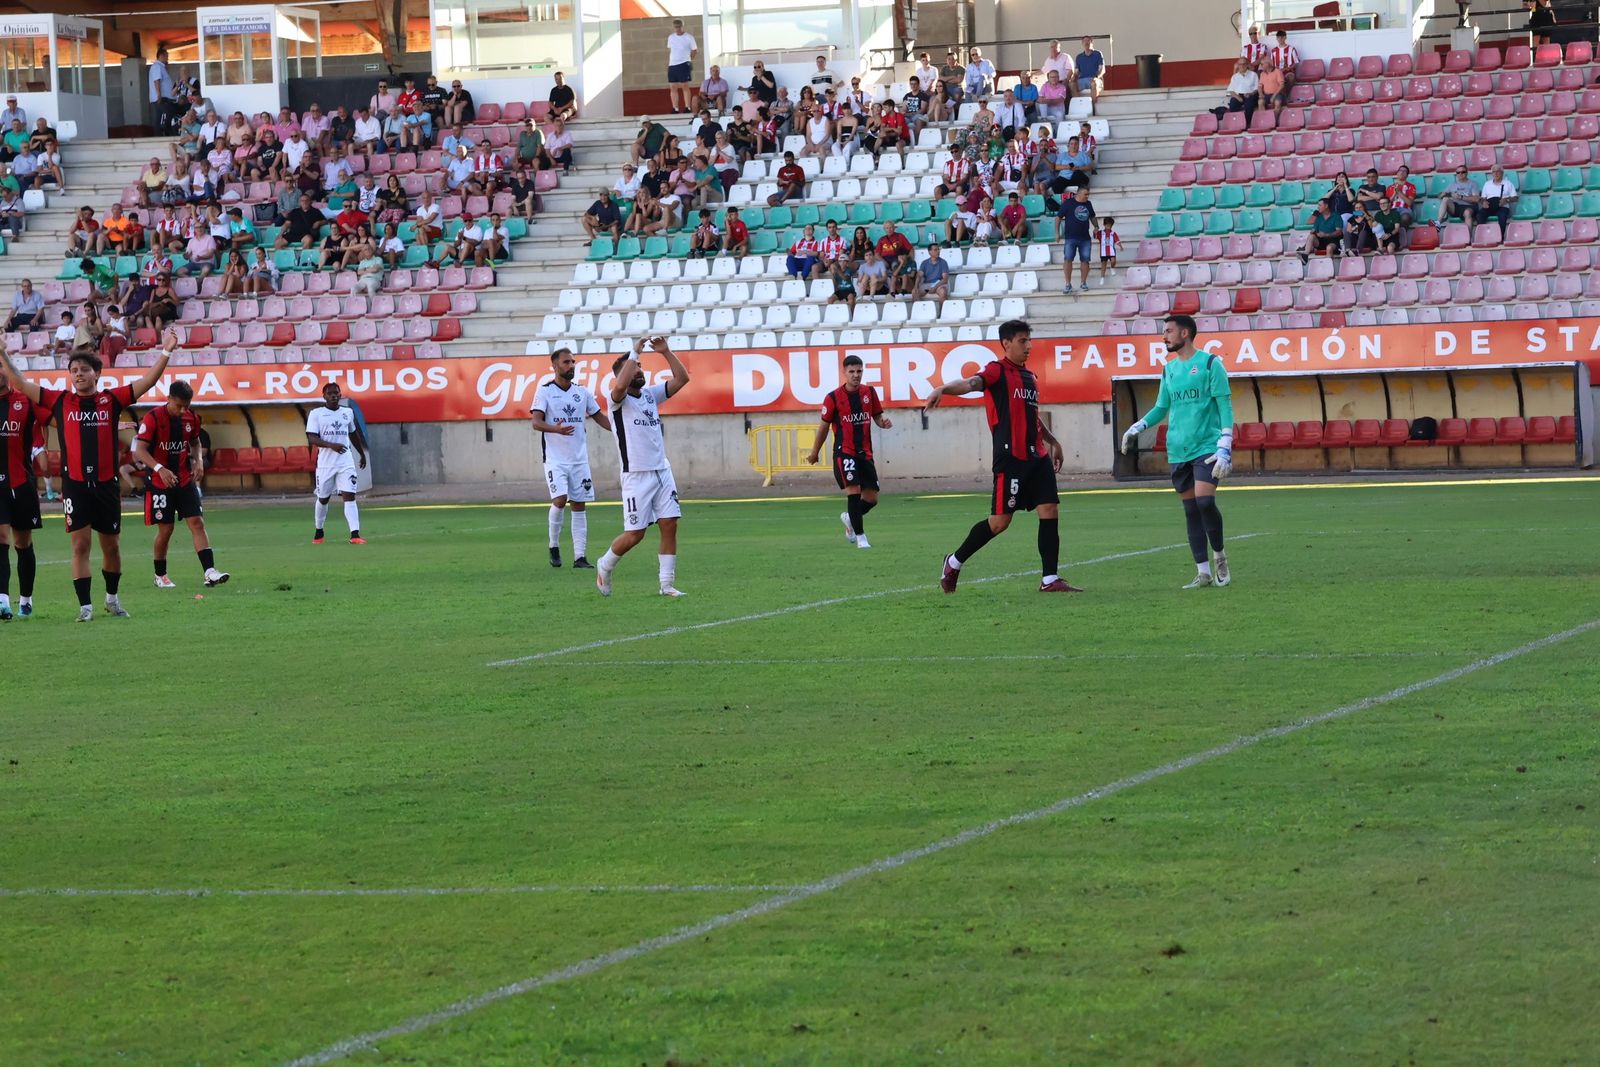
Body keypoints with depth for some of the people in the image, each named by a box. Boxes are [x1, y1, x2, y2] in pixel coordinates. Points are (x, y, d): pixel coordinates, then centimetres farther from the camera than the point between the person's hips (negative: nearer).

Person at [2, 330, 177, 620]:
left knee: (111, 545, 11)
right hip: (75, 485, -1)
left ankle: (112, 598, 30)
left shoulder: (112, 400, 4)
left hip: (106, 484, 1)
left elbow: (148, 381, 1)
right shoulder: (60, 401, 4)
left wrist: (165, 352, -8)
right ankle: (85, 606, -1)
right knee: (80, 545, -5)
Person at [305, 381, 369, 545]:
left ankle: (355, 535, -21)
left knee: (349, 496, -12)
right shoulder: (316, 414, -2)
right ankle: (319, 533, 32)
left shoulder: (348, 413, 10)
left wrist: (362, 454, 34)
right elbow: (312, 438, -11)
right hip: (325, 463, -1)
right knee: (323, 499, 12)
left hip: (346, 462, 1)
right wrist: (332, 445, -26)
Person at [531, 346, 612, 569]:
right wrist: (556, 429, -31)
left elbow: (599, 417, 21)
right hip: (555, 458, -5)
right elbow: (536, 422, -12)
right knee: (560, 499, -18)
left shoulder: (582, 392, 11)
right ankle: (554, 546, 3)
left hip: (579, 458, 5)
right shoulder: (544, 391, -3)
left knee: (579, 505, 2)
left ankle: (580, 557, 3)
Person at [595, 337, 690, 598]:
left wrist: (666, 351, -1)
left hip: (662, 471, 6)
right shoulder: (619, 400, -6)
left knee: (670, 525, -2)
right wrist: (634, 353, -23)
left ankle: (667, 584, 2)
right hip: (636, 476, -6)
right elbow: (620, 385, -30)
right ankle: (604, 567, 21)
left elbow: (682, 378, 9)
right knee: (635, 534, -4)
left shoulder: (651, 395, 13)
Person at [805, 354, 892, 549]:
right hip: (844, 451, -4)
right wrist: (815, 452, 12)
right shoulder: (833, 398, -4)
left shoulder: (869, 393, 6)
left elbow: (877, 417, 13)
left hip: (865, 452, 4)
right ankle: (860, 536, -11)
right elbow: (824, 426, 5)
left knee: (871, 498, 5)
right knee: (853, 490, -18)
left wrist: (884, 422, -12)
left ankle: (850, 517, 35)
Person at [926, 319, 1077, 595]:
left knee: (1050, 512, -1)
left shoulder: (1029, 376, 18)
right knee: (1000, 520, -5)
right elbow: (971, 383, -26)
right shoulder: (998, 371, -6)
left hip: (1036, 456, 8)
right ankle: (955, 562, 14)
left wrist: (1053, 441, 42)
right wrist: (943, 389, -46)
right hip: (1010, 456, -8)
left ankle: (1050, 579, 2)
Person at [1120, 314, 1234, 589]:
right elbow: (1161, 408, 23)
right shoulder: (1169, 370, 14)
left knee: (1204, 501, -19)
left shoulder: (1210, 364, -4)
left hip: (1207, 447, -6)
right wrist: (1136, 428, 5)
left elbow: (1225, 407, -6)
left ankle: (1219, 557, 2)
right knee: (1191, 510, 4)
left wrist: (1225, 449, -14)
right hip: (1179, 451, 6)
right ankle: (1203, 573, 8)